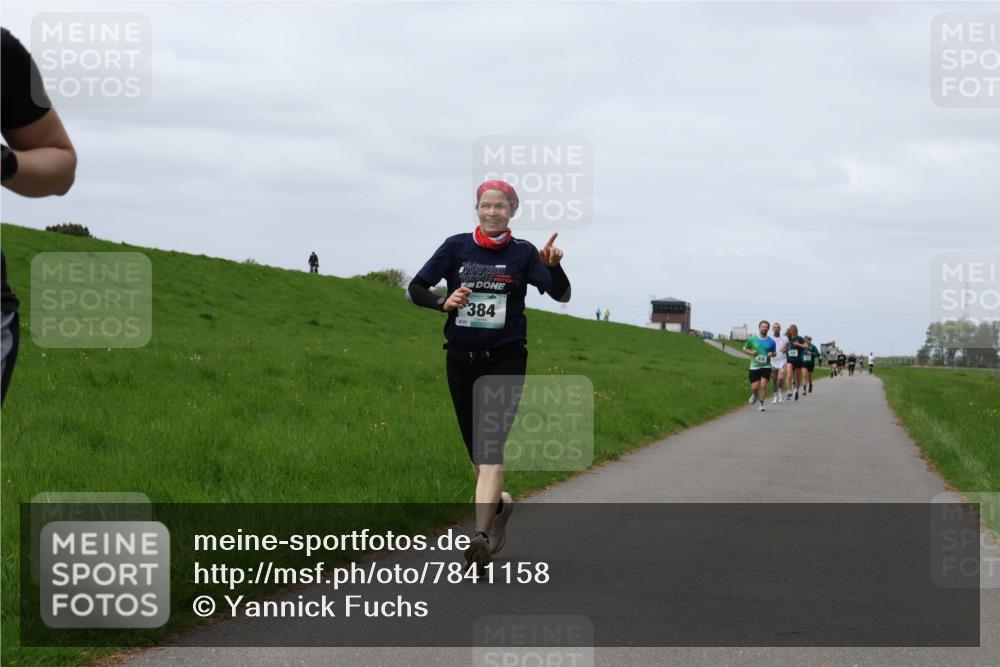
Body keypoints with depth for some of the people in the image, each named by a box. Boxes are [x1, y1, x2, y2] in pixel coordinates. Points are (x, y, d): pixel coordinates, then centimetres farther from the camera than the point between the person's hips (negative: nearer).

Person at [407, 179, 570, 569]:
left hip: (505, 360, -3)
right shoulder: (456, 247, 3)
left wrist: (554, 266, -25)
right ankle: (499, 503, 40)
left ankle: (481, 536, -24)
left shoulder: (522, 253, 1)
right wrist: (443, 301, -19)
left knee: (491, 448, -16)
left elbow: (561, 295, -5)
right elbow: (415, 288, 1)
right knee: (475, 450, 12)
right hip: (461, 358, 3)